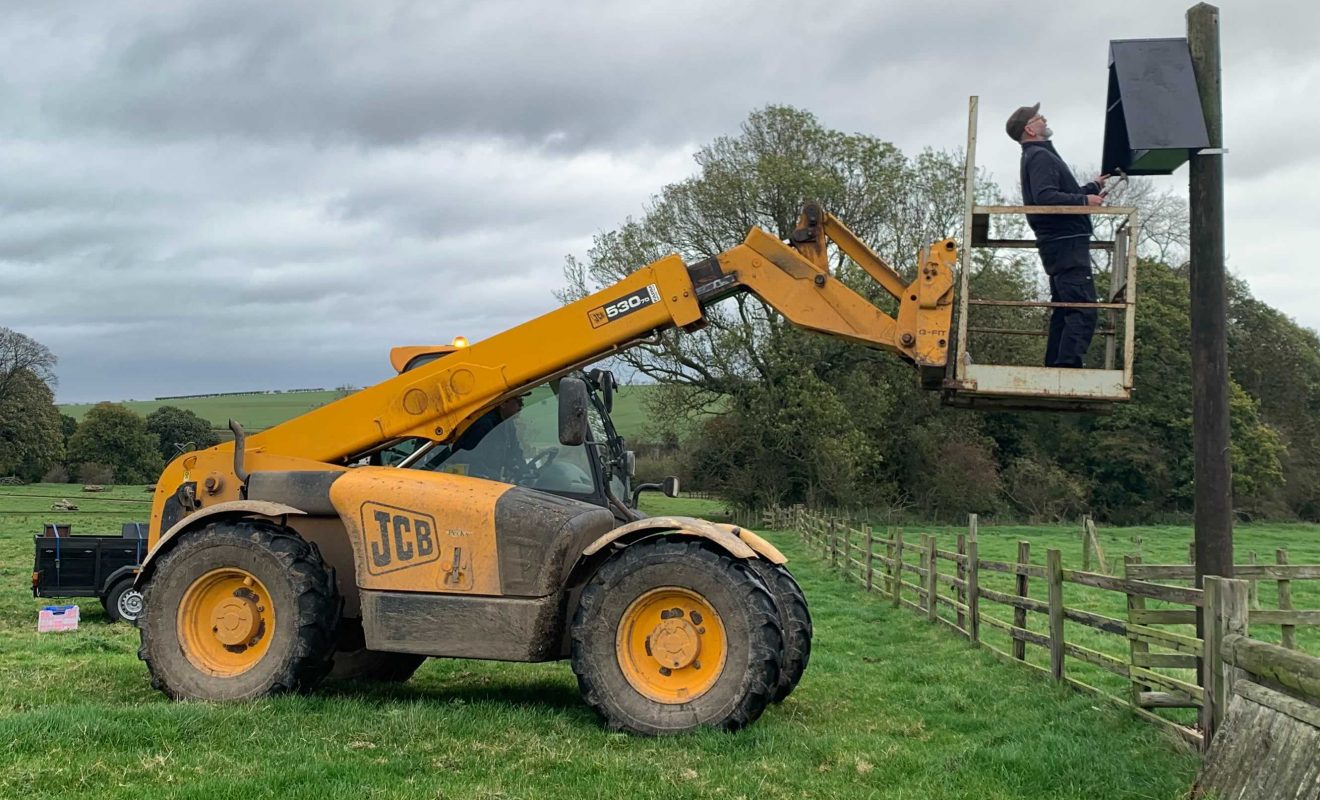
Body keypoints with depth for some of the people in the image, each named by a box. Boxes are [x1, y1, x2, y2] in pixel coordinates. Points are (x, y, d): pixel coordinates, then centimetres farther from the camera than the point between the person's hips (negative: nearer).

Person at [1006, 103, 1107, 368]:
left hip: (1060, 244, 11)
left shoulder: (1040, 155, 24)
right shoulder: (1040, 156, -10)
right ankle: (1068, 366, -25)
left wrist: (1093, 187, 33)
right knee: (1083, 311, -17)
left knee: (1064, 312, 12)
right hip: (1066, 244, -11)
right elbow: (1045, 197, -25)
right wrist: (1085, 200, -18)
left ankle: (1054, 368, 12)